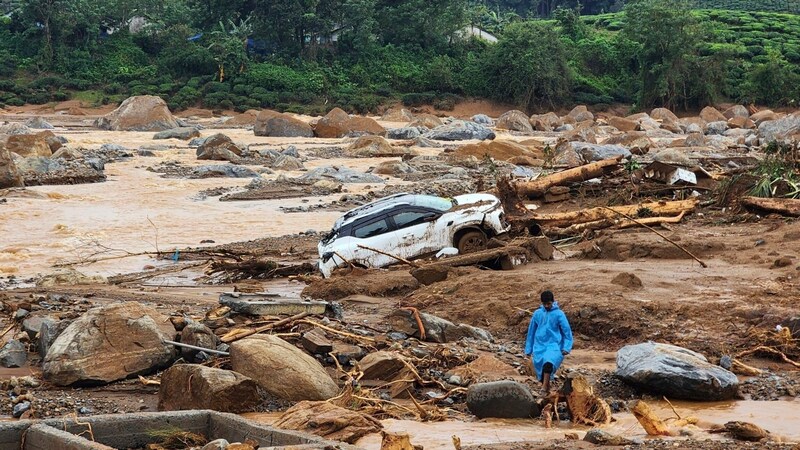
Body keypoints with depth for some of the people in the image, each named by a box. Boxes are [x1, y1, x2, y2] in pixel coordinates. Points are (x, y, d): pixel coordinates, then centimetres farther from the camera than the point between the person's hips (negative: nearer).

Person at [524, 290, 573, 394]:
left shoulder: (559, 314, -3)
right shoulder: (537, 313, 6)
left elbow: (567, 331, -2)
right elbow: (531, 331, 14)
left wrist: (567, 347, -12)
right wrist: (528, 349, 15)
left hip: (554, 345, -4)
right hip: (539, 346, 4)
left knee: (549, 362, -31)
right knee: (540, 369, 3)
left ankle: (544, 387, -35)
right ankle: (547, 393, 20)